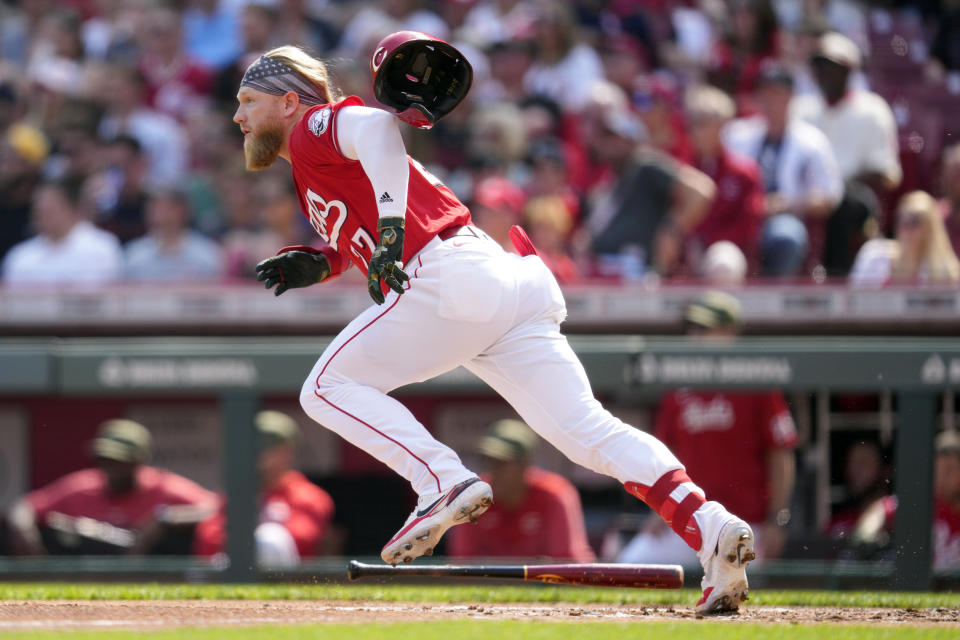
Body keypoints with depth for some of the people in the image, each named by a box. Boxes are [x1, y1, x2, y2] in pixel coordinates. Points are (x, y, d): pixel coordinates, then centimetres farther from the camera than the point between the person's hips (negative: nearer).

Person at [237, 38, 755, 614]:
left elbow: (375, 126, -15)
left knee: (329, 389, 0)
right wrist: (319, 265, 22)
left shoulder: (315, 128, 7)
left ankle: (444, 483, -15)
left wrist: (391, 230, -25)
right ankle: (711, 527, -20)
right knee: (588, 430, -3)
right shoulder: (315, 176, 34)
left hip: (453, 276, -9)